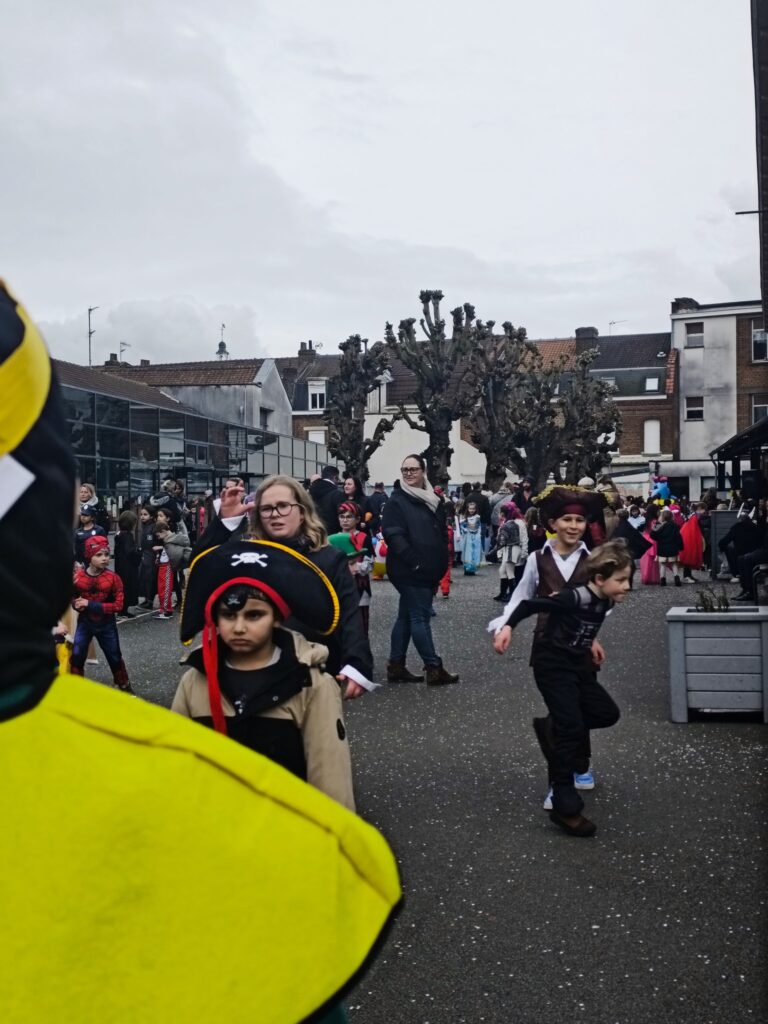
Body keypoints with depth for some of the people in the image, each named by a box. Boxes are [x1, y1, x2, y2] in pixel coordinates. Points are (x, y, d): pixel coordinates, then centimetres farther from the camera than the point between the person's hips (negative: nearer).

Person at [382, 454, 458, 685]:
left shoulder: (434, 500, 14)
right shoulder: (397, 500, -7)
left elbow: (442, 534, 19)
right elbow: (393, 535, -16)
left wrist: (441, 564, 10)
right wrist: (414, 561, -20)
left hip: (429, 570, 7)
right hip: (409, 570, -7)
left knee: (406, 616, 12)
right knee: (420, 617, -6)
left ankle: (396, 667, 18)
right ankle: (434, 669, -1)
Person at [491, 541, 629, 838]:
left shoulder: (606, 601, -2)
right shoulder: (575, 597, -27)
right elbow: (530, 604, -23)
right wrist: (507, 627, -28)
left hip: (578, 665, 8)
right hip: (552, 665, -8)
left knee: (607, 713, 7)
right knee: (572, 729, -13)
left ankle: (554, 728, 24)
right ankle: (565, 807, -6)